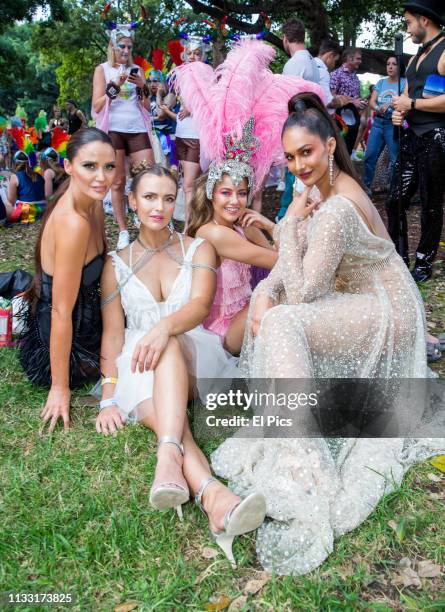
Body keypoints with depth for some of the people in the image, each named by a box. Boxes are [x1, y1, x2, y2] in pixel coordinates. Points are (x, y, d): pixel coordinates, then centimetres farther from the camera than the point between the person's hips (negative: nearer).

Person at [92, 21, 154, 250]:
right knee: (118, 182, -1)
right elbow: (97, 106, -1)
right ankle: (123, 232, 4)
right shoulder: (103, 69, 9)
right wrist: (116, 85, -10)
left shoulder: (137, 69, 17)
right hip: (113, 129, -2)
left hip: (137, 129, 3)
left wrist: (142, 86, -3)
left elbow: (147, 106, 15)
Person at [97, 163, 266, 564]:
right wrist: (108, 396, -9)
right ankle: (213, 495, -59)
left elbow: (201, 304, -9)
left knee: (167, 347, -37)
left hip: (193, 357, 0)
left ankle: (169, 457, -57)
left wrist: (165, 326, -33)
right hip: (139, 369, 1)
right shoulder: (117, 265, 15)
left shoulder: (198, 249, 12)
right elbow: (112, 334, 6)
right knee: (161, 416, -34)